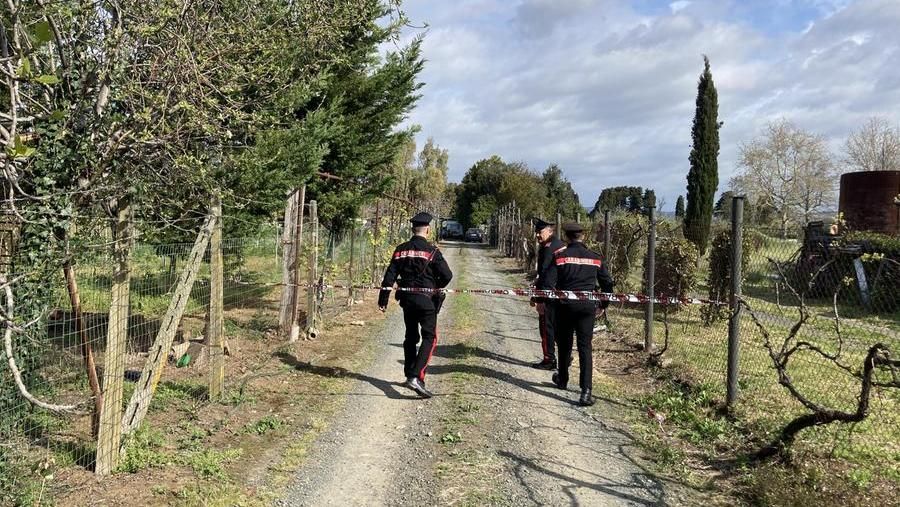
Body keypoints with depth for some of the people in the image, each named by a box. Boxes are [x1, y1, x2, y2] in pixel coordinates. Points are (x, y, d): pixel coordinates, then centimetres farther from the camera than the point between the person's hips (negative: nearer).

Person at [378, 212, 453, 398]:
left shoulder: (401, 250, 3)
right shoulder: (432, 251, -10)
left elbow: (390, 275, 1)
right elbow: (447, 275, -12)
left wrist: (383, 299, 5)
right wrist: (436, 287, 9)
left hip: (406, 299, 5)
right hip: (426, 299, -5)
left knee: (411, 337, 18)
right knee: (429, 338, -2)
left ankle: (410, 375, 27)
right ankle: (416, 377, -16)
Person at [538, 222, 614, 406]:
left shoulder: (560, 257, -5)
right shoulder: (595, 258, 5)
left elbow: (547, 282, -11)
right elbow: (607, 283, 11)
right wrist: (604, 304, 24)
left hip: (566, 305, -1)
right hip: (588, 306, 1)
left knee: (564, 344, 18)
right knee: (585, 347, 1)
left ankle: (562, 380, 37)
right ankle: (586, 391, -10)